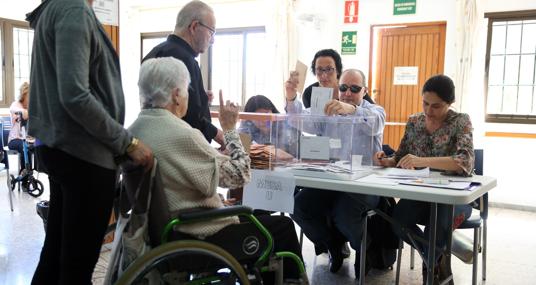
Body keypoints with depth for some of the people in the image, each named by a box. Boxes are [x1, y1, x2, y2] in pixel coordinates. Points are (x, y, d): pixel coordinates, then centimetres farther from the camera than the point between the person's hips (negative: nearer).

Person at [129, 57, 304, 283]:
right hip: (198, 238, -9)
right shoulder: (182, 135, -26)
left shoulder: (133, 132, 0)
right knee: (283, 226, 7)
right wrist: (229, 128, -9)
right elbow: (239, 176, -18)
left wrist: (217, 200, 13)